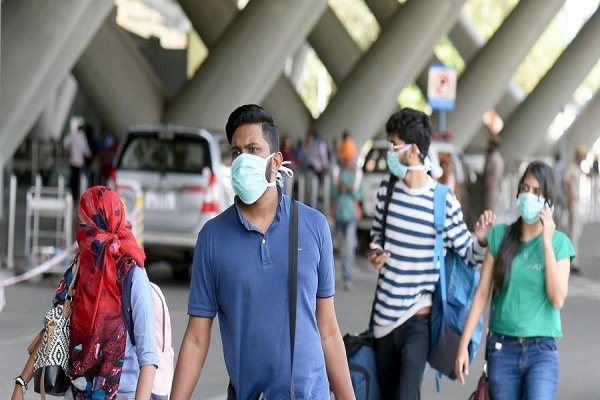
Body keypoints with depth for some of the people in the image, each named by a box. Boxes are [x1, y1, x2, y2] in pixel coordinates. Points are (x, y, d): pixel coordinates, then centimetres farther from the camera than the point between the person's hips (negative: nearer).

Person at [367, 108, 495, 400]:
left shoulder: (444, 201, -10)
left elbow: (469, 255, -4)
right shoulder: (387, 188, 3)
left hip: (418, 318, -5)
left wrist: (481, 237, -26)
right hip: (384, 314, 5)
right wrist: (375, 252, -2)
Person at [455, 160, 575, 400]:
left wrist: (547, 242, -11)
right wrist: (463, 345, 0)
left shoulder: (559, 242, 1)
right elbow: (482, 293, 5)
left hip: (541, 352, -2)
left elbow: (558, 299, -10)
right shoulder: (500, 236, 5)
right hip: (502, 348, 2)